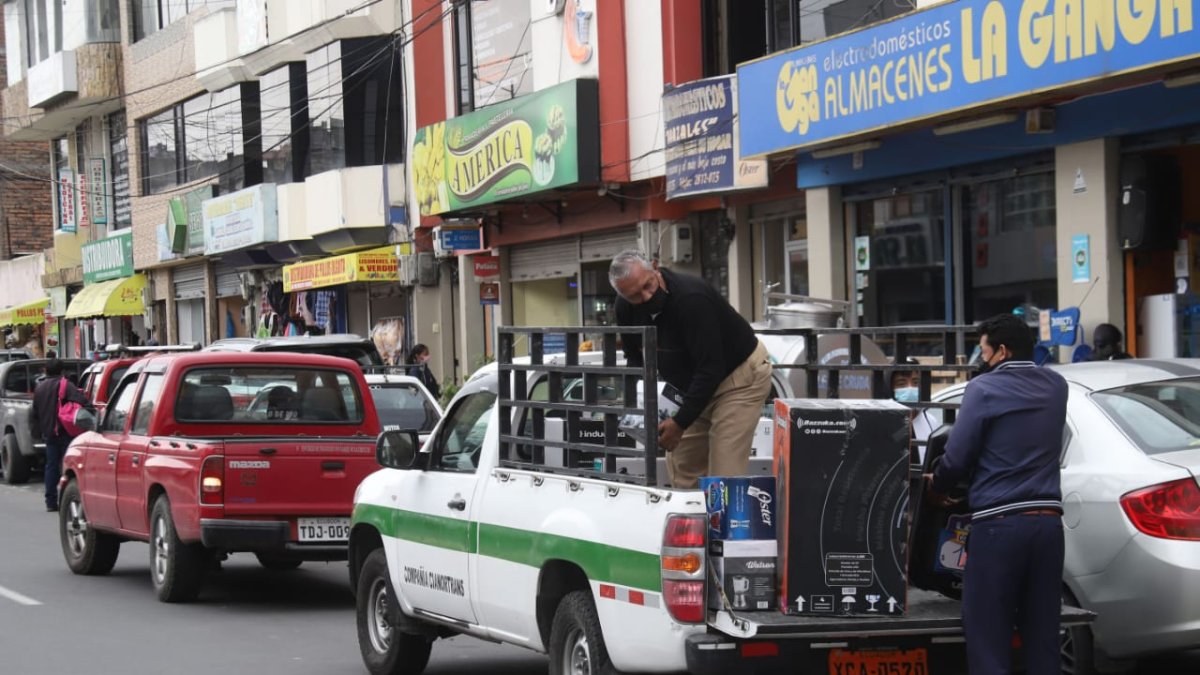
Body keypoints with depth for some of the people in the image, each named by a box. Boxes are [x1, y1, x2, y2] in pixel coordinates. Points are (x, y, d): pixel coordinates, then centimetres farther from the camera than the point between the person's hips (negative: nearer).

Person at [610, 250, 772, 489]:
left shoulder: (692, 297, -33)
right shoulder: (626, 308, -10)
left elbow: (710, 368, -31)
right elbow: (635, 357, 5)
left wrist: (681, 423, -30)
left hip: (740, 376, -8)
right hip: (696, 383, 8)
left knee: (724, 475, -16)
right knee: (681, 470, 5)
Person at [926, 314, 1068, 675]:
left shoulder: (984, 388, -5)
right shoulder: (1055, 387, 12)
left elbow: (957, 456, -6)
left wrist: (935, 486, 15)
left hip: (998, 523, -6)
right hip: (1047, 521, 6)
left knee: (989, 643, -3)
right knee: (1042, 642, 7)